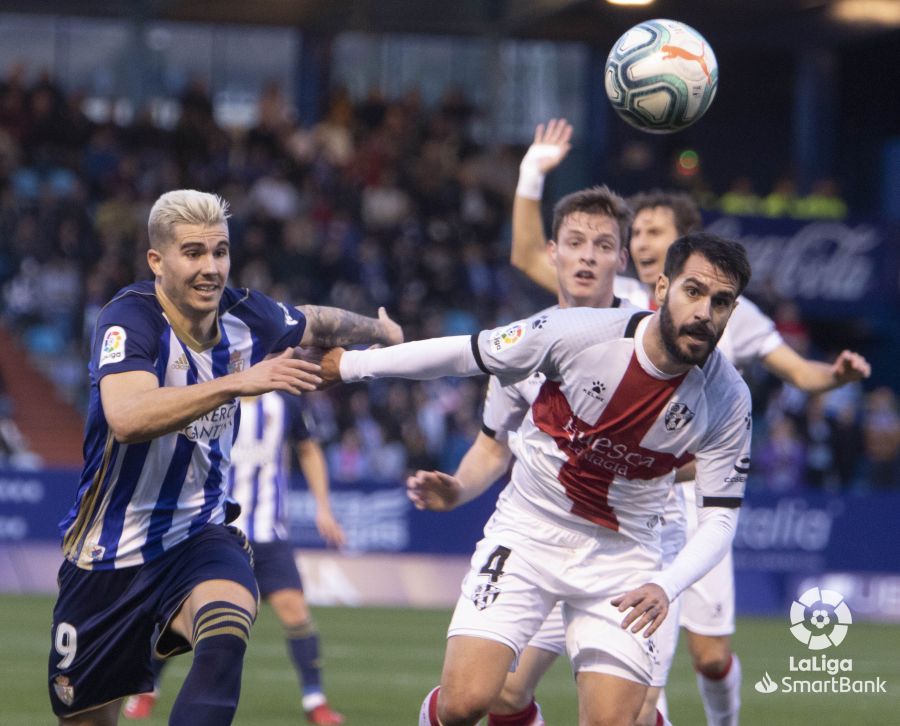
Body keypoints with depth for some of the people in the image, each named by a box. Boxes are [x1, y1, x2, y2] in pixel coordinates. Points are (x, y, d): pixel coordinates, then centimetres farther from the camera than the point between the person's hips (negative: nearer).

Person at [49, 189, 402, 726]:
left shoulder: (247, 316, -4)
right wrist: (238, 383, -46)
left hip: (198, 536, 3)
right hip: (110, 554, -3)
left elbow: (318, 323, 20)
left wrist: (380, 330, 37)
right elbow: (127, 418, -41)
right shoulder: (130, 319, -21)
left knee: (225, 638, -31)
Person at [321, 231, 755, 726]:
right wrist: (351, 364, 5)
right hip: (529, 532, -1)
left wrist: (666, 586, -26)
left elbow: (719, 517, -7)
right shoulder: (577, 332, -19)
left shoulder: (729, 401, -13)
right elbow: (466, 354, -5)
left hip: (622, 557, 1)